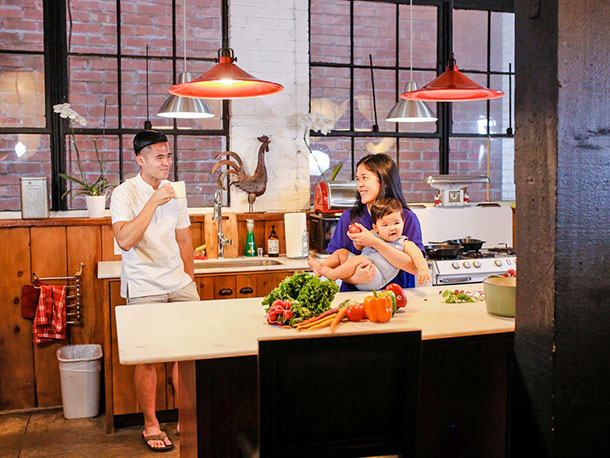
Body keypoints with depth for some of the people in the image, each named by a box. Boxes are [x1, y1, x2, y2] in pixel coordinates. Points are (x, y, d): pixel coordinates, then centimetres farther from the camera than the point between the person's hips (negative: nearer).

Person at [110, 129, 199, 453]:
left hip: (179, 283, 5)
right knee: (148, 358, 2)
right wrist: (153, 203, -21)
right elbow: (125, 241, -22)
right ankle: (151, 426, 19)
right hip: (144, 289, -5)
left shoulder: (175, 193, 10)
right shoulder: (125, 194, -7)